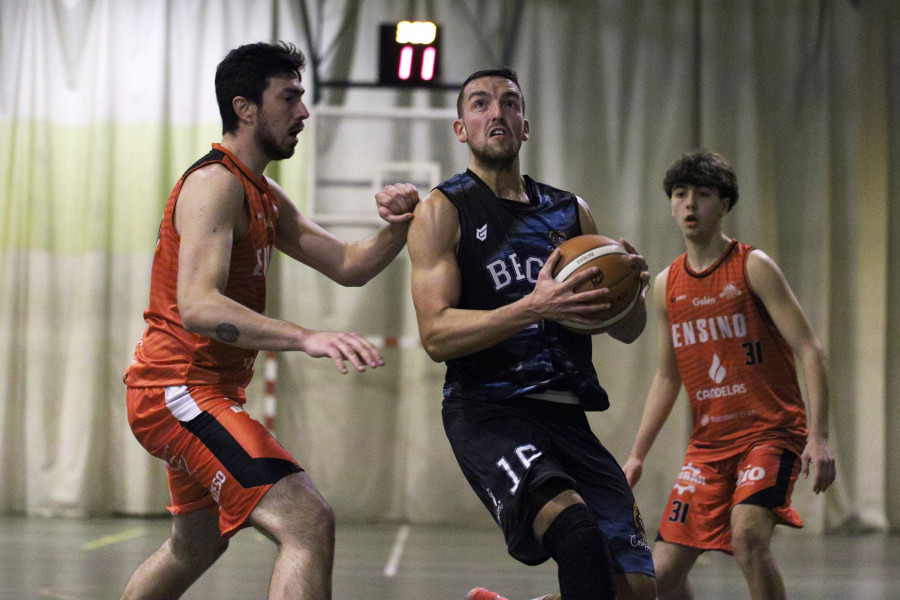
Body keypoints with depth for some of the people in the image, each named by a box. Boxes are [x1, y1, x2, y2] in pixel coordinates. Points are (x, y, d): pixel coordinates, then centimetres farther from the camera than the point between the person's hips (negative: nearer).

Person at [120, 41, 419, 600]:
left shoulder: (265, 196, 16)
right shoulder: (215, 183, -16)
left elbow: (348, 266, 17)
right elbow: (198, 306, -30)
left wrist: (400, 226, -5)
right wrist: (307, 337, -42)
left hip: (208, 393, 11)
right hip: (180, 389, -11)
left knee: (194, 546, 28)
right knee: (309, 523, -24)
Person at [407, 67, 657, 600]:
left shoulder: (570, 212, 17)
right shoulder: (443, 211, 2)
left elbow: (627, 330, 19)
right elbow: (436, 335, -10)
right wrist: (534, 308, -23)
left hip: (568, 416, 6)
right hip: (488, 411, -6)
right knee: (578, 529, -34)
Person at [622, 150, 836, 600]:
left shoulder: (753, 267, -7)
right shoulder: (667, 285, 9)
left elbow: (809, 352, -10)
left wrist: (819, 436, -21)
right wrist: (637, 455, 13)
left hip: (771, 432, -5)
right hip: (708, 442, 6)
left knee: (747, 535, -29)